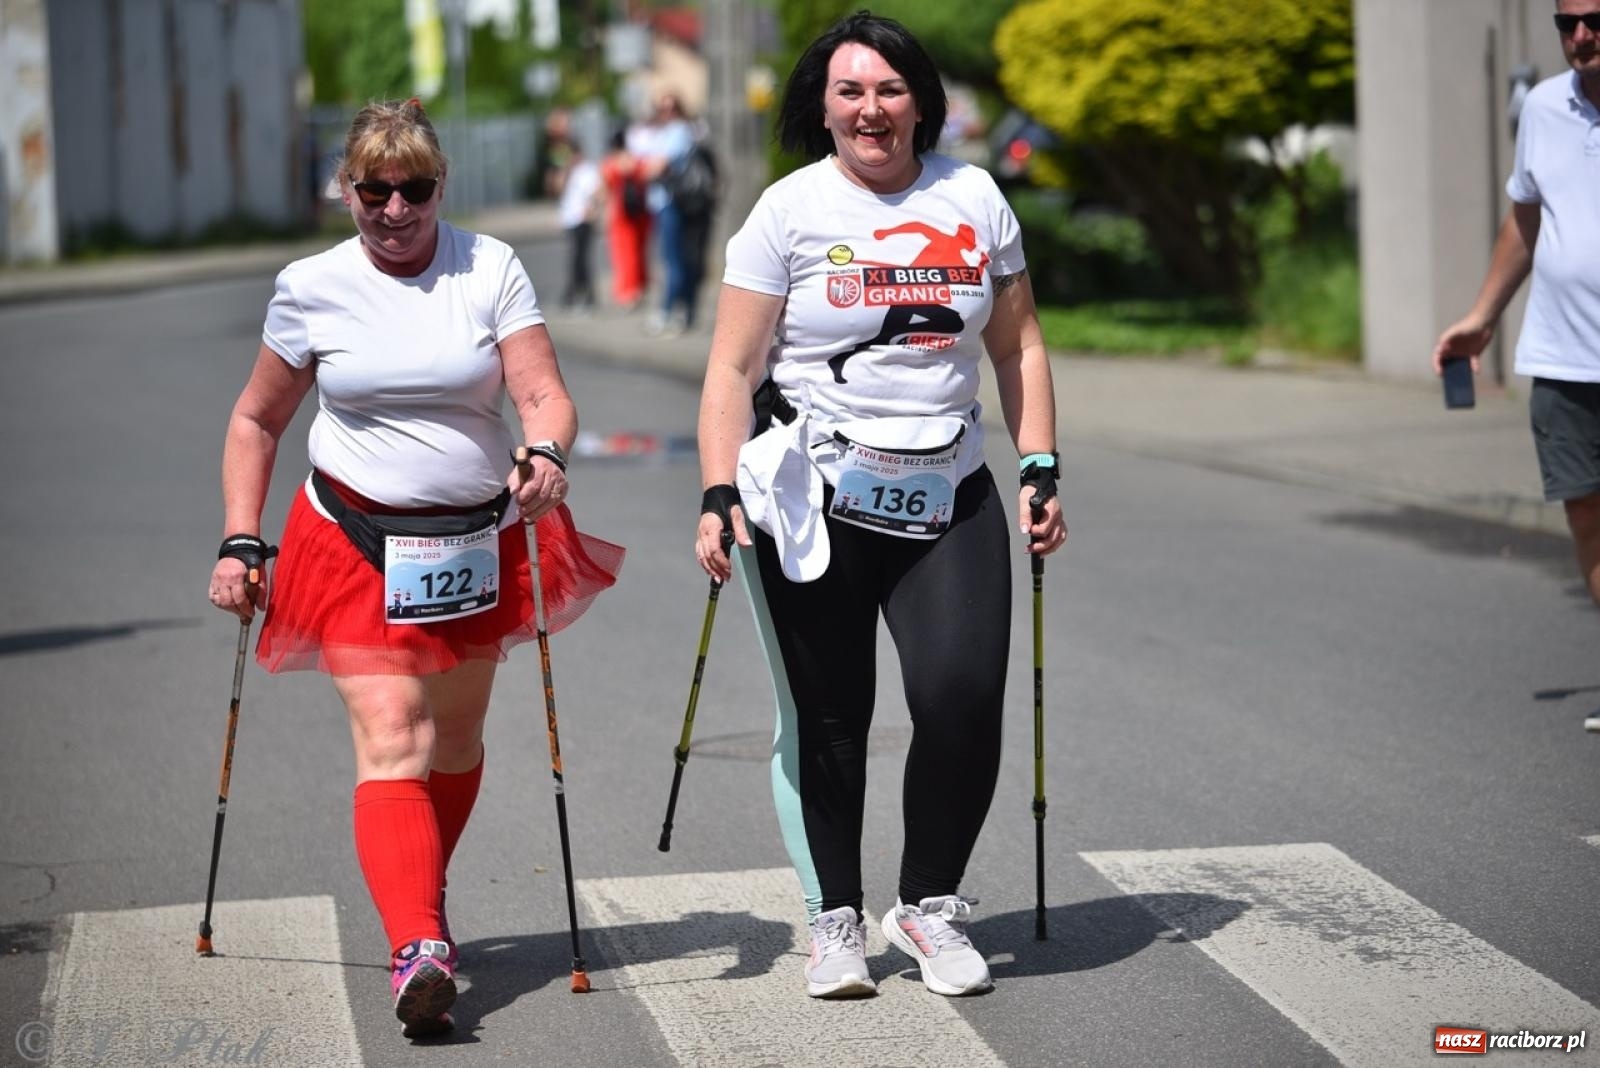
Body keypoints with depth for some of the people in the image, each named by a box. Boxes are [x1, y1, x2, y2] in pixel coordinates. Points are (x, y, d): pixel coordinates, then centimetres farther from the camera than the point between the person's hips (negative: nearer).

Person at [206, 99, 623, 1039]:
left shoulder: (491, 269, -4)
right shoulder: (311, 289, -2)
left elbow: (545, 393, -13)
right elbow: (257, 421, 8)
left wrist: (547, 454, -35)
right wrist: (240, 544, 2)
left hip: (479, 541, 2)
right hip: (357, 546, -2)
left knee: (456, 740, 15)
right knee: (391, 740, -16)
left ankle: (422, 904, 39)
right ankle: (419, 948, -29)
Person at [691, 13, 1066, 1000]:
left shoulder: (974, 199, 7)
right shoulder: (790, 211, -2)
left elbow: (1019, 347, 13)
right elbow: (733, 370, -3)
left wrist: (1041, 473, 5)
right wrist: (719, 497, -12)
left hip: (949, 494, 2)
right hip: (815, 499, -2)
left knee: (965, 695, -11)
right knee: (827, 717, 3)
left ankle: (930, 903, 8)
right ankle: (836, 918, 19)